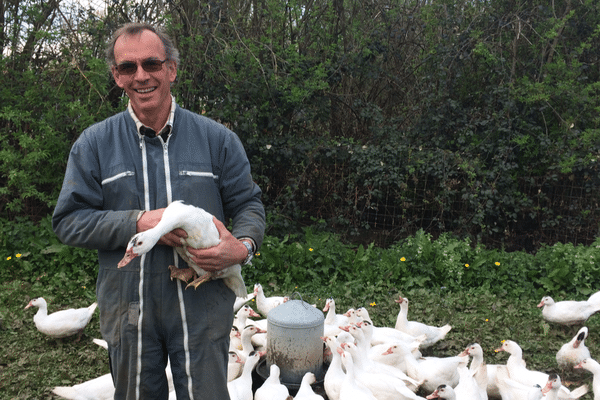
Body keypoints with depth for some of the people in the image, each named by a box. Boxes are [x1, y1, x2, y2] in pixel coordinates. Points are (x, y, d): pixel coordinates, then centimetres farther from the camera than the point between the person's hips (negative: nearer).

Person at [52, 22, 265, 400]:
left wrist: (243, 246, -20)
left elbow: (248, 203, 3)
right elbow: (69, 219, -2)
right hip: (128, 312, 1)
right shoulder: (94, 144, 1)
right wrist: (138, 223, -17)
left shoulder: (217, 138, 0)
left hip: (202, 310, -1)